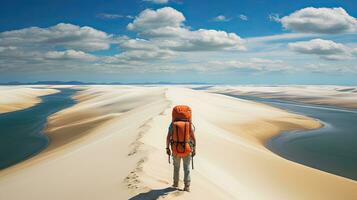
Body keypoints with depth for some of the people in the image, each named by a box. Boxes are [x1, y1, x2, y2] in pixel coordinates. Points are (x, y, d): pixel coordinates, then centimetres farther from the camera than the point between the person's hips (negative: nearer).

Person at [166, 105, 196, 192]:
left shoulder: (172, 124, -6)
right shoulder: (190, 124, -7)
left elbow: (168, 137, -7)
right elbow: (193, 138, -7)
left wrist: (167, 148, 4)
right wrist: (194, 150, 1)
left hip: (176, 150, 1)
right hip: (187, 150, -1)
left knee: (176, 166, 22)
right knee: (186, 168, 12)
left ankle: (176, 183, 34)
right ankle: (187, 186, 5)